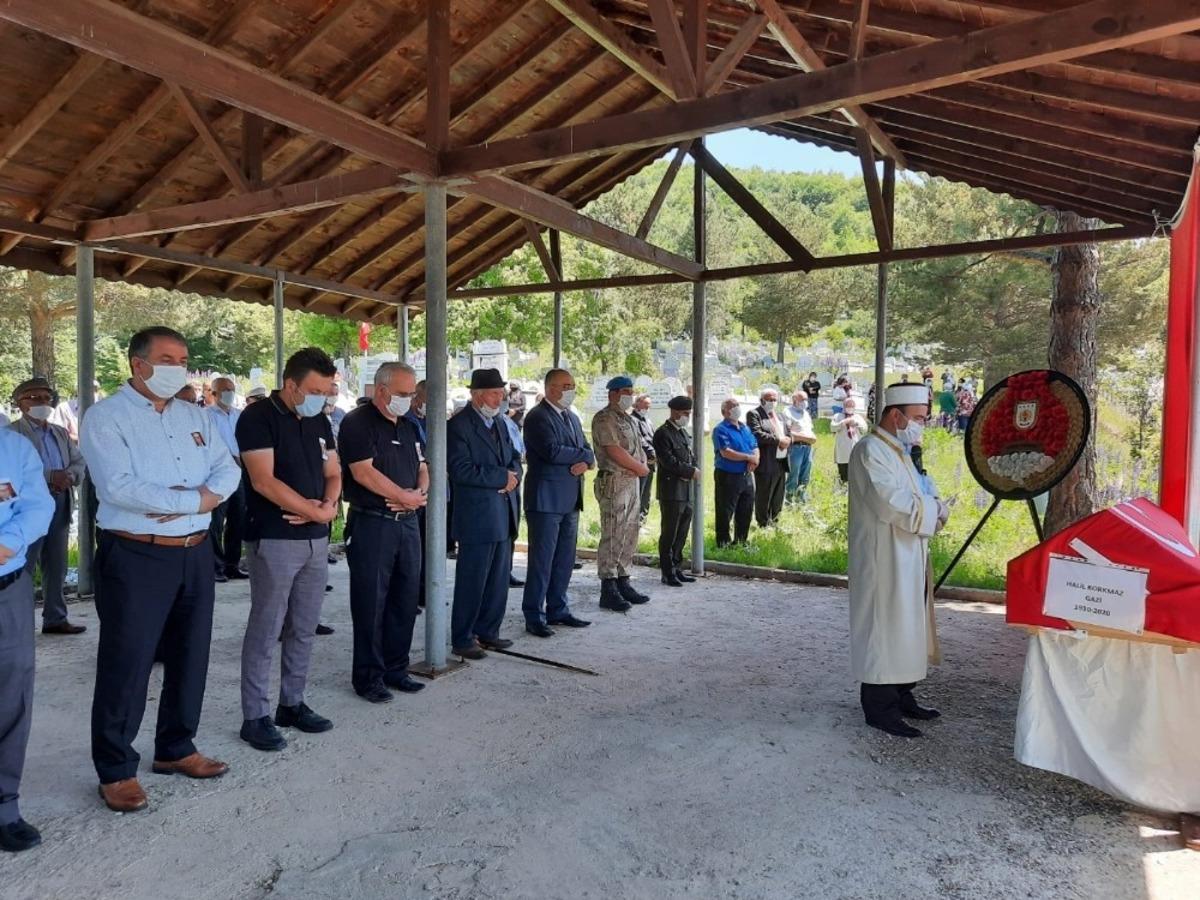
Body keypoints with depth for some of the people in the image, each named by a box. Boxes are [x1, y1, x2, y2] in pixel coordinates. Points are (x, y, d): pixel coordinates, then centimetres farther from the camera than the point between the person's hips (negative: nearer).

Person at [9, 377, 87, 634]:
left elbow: (79, 462, 11)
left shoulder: (61, 433, 18)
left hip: (61, 505, 6)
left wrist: (69, 475, -10)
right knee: (22, 568, -3)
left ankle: (55, 618, 21)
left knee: (56, 567, 12)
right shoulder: (13, 432, -3)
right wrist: (51, 476, -24)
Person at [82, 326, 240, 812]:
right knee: (126, 665, 1)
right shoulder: (105, 417, -8)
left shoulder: (195, 417, 12)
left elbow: (228, 470, 6)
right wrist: (194, 499, -17)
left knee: (190, 657, 15)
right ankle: (116, 770, 17)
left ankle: (175, 749, 31)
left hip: (196, 553, 7)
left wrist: (203, 498, -15)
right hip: (136, 557, -6)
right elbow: (117, 487, -21)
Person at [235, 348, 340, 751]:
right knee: (265, 630, 0)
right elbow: (264, 481, -18)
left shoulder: (319, 421, 11)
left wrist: (329, 506, -7)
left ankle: (292, 704, 25)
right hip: (274, 540, -7)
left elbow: (333, 473, 15)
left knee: (304, 629, 13)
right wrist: (315, 511, -12)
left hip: (316, 539, 7)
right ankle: (255, 717, 11)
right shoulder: (258, 418, -10)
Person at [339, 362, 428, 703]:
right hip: (371, 524, -7)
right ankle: (368, 676, 13)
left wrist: (419, 492, -5)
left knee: (405, 600, 11)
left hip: (407, 522, 7)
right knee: (370, 603, 1)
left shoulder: (408, 427, 15)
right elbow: (363, 472, -18)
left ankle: (395, 668, 24)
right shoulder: (357, 423, -9)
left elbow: (422, 468, 17)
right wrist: (406, 497, -11)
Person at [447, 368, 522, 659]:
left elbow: (513, 459, 19)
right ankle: (462, 639, 14)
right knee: (471, 581, 1)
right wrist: (502, 477, -16)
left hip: (503, 515, 8)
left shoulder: (499, 425, 15)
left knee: (499, 580, 14)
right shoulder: (458, 425, -11)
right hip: (477, 517, -8)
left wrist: (513, 476, -4)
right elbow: (461, 470, -19)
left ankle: (487, 632, 27)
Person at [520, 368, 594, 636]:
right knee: (541, 560, -2)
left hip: (570, 500, 8)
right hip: (546, 498, -8)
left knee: (564, 559, 13)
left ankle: (558, 610, 24)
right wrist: (585, 454, -8)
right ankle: (534, 617, 7)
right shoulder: (537, 417, -10)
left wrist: (585, 462, -9)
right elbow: (553, 451, -22)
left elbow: (587, 450, 15)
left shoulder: (571, 418, 18)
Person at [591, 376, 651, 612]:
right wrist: (640, 468, -5)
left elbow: (638, 450, 16)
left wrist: (641, 465, -6)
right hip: (613, 482, -9)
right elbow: (615, 452, -17)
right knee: (612, 537, -7)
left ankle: (623, 582, 20)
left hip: (633, 482, 9)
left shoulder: (629, 419, 19)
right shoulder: (604, 419, -9)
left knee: (629, 535, 11)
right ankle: (608, 590, -3)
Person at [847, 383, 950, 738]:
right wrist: (936, 509, -11)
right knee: (884, 629, -4)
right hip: (883, 560, -10)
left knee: (905, 628, 15)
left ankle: (901, 696, 26)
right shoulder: (870, 450, -15)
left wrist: (931, 509, -2)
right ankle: (880, 706, 5)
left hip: (906, 560, 10)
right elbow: (891, 503, -24)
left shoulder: (899, 452, 17)